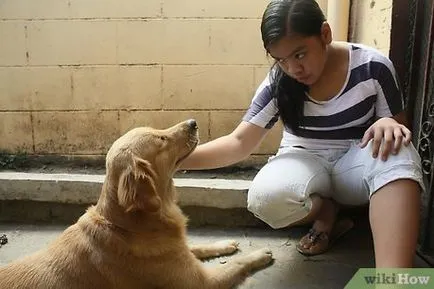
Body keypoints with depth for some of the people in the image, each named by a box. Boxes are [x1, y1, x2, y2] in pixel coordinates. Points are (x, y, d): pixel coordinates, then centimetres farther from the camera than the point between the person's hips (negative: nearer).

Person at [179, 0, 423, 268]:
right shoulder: (277, 84, -12)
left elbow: (401, 126, -2)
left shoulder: (373, 66, -13)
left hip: (357, 162, 0)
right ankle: (327, 211, -3)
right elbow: (239, 143, -14)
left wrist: (389, 124, -29)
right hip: (306, 163, 1)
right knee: (266, 198, -34)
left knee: (395, 152, -36)